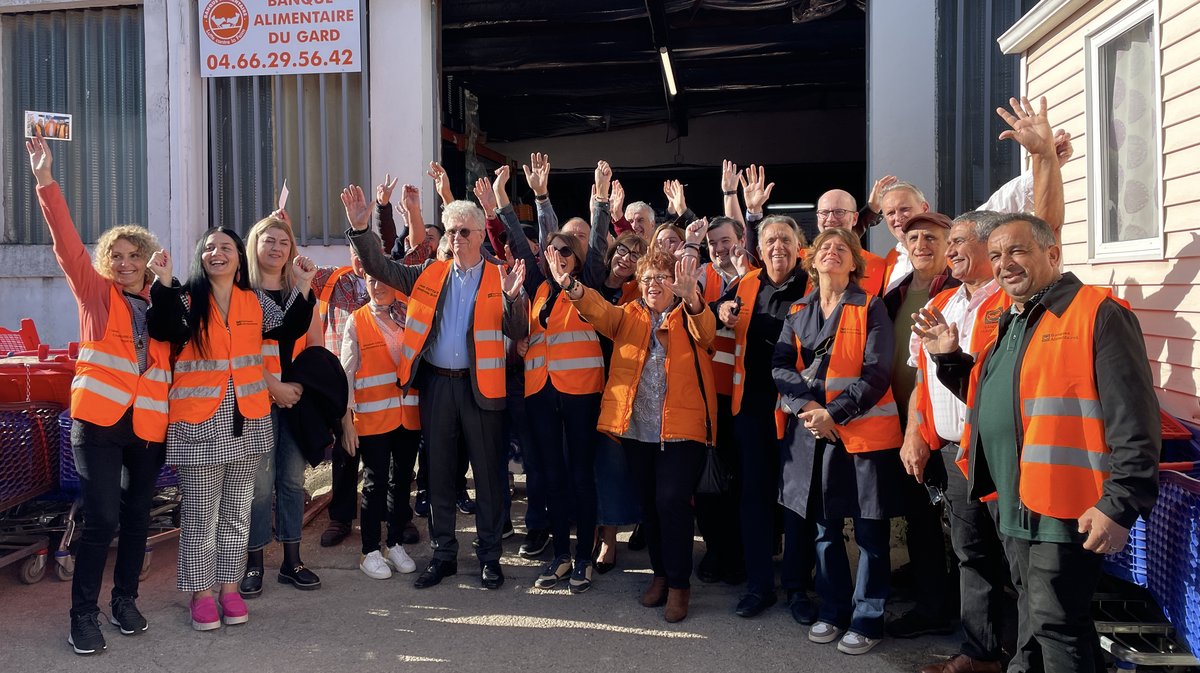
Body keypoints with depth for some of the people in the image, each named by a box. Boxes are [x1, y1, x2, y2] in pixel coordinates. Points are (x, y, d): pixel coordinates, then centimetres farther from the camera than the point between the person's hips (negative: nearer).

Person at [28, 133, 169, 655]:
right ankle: (83, 614, 6)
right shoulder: (96, 294, 4)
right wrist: (45, 180, -16)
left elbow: (175, 358, 10)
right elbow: (66, 242, -7)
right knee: (101, 518, -7)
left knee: (137, 516, 11)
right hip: (99, 422, -3)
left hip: (148, 425, 3)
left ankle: (125, 600, 27)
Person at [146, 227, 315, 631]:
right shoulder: (186, 298, -1)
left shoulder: (256, 301, 9)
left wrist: (303, 286, -12)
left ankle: (229, 586, 24)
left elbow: (289, 328, -2)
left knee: (237, 510, 12)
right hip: (198, 421, -3)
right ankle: (201, 592, 15)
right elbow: (165, 331, -19)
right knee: (200, 511, 3)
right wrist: (164, 283, -29)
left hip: (247, 418, 3)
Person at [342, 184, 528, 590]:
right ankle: (444, 554, 24)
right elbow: (380, 267, 6)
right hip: (436, 385, 3)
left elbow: (517, 333, -7)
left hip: (481, 386, -3)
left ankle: (490, 557, 18)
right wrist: (361, 229, -9)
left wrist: (513, 297, -25)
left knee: (487, 474, 5)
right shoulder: (430, 275, 10)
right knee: (439, 474, 11)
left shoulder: (500, 279, 1)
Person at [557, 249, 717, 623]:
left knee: (672, 501, -9)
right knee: (649, 502, 12)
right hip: (636, 428, 4)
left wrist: (691, 298, -41)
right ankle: (660, 573, 29)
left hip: (680, 427, -4)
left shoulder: (689, 317, 4)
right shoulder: (628, 316, 12)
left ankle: (679, 584, 6)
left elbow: (706, 331, -18)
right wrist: (571, 287, -28)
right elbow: (598, 310, -7)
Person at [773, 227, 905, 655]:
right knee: (824, 526, 12)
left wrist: (835, 412, -16)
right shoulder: (799, 313, 11)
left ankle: (867, 619, 15)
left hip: (864, 429, -4)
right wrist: (806, 405, -14)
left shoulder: (871, 309, -2)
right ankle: (832, 610, 26)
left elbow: (877, 373, -9)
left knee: (870, 530, 2)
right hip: (811, 430, 4)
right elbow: (781, 366, 2)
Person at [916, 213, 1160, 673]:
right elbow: (988, 397, 27)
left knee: (1055, 622, -1)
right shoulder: (1009, 324, 16)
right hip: (1012, 505, 9)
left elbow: (1134, 422, -17)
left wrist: (1121, 505, -21)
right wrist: (949, 358, 12)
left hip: (1063, 510, -8)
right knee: (1033, 613, 20)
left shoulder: (1096, 314, -12)